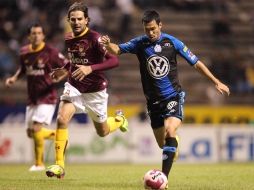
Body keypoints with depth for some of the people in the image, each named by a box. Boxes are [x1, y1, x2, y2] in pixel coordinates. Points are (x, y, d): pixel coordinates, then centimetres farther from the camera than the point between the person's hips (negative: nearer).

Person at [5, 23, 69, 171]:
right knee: (30, 133, 7)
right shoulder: (24, 52, 4)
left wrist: (59, 77, -24)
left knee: (36, 128, -17)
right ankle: (54, 134, 36)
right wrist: (14, 78, 5)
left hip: (47, 97, -6)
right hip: (32, 98, 6)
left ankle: (39, 163, -3)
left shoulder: (50, 52, -12)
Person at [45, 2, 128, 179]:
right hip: (74, 87, 4)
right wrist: (64, 69, 9)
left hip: (95, 91, -4)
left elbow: (114, 60, -28)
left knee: (103, 132, 12)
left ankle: (119, 119, 49)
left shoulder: (94, 38, -19)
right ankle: (59, 165, -15)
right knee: (62, 119, -21)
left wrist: (90, 68, -36)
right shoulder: (68, 39, 1)